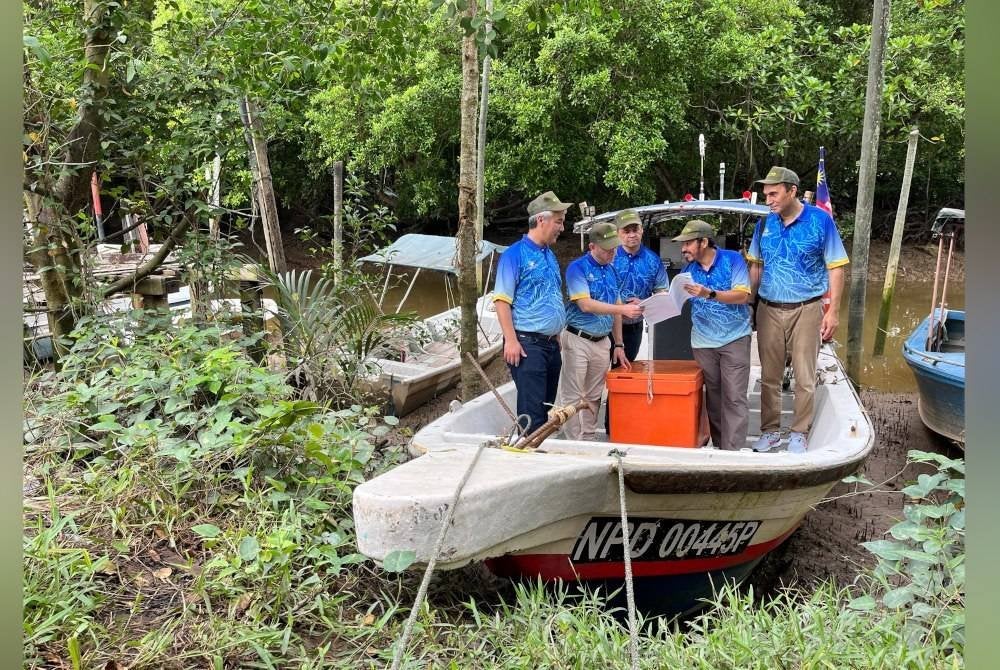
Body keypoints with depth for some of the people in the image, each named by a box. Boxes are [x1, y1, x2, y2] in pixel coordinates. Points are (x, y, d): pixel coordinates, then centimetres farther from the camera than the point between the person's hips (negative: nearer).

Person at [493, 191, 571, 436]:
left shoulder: (550, 256, 15)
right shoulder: (515, 254, -9)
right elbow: (502, 300, -14)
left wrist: (557, 336, 18)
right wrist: (511, 341, -19)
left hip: (551, 344, 8)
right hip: (527, 343, -8)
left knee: (547, 406, 14)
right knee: (532, 410, -8)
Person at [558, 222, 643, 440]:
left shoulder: (612, 271, 12)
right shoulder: (578, 268, -9)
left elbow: (615, 310, 16)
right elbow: (585, 305, -19)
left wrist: (619, 345, 13)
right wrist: (623, 309, -22)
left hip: (602, 342, 7)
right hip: (578, 340, -6)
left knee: (594, 397, 11)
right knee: (573, 397, -3)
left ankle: (588, 440, 19)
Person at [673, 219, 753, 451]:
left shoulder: (732, 259, -6)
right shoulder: (689, 269, 6)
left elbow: (742, 296, -14)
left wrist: (709, 294, -25)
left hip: (734, 339, -4)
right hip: (703, 343, 4)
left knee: (734, 398, -6)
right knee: (712, 397, 7)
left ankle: (734, 451, -6)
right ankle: (719, 447, 15)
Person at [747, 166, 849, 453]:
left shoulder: (820, 220, -7)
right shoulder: (765, 223, 3)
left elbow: (835, 268, -5)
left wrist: (832, 312, -9)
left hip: (806, 310, -3)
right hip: (768, 310, 3)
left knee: (805, 378, 5)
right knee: (769, 377, 10)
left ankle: (799, 433, 19)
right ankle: (770, 430, 23)